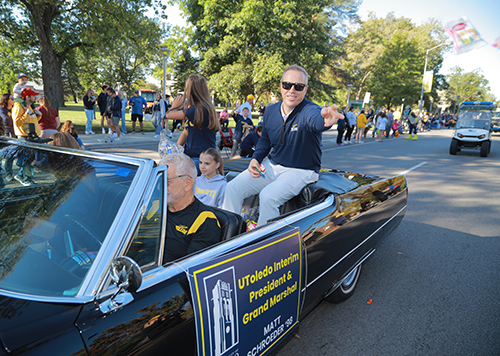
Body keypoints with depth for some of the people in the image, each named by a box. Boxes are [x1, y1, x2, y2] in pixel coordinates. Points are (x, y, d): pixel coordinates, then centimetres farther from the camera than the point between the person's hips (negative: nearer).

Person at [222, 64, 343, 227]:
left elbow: (316, 121, -43)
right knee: (233, 188, -8)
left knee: (268, 196, -30)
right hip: (270, 166, 6)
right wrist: (255, 159, 1)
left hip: (300, 171, -6)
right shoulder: (271, 110, 3)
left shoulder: (309, 110, -17)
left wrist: (326, 120, -68)